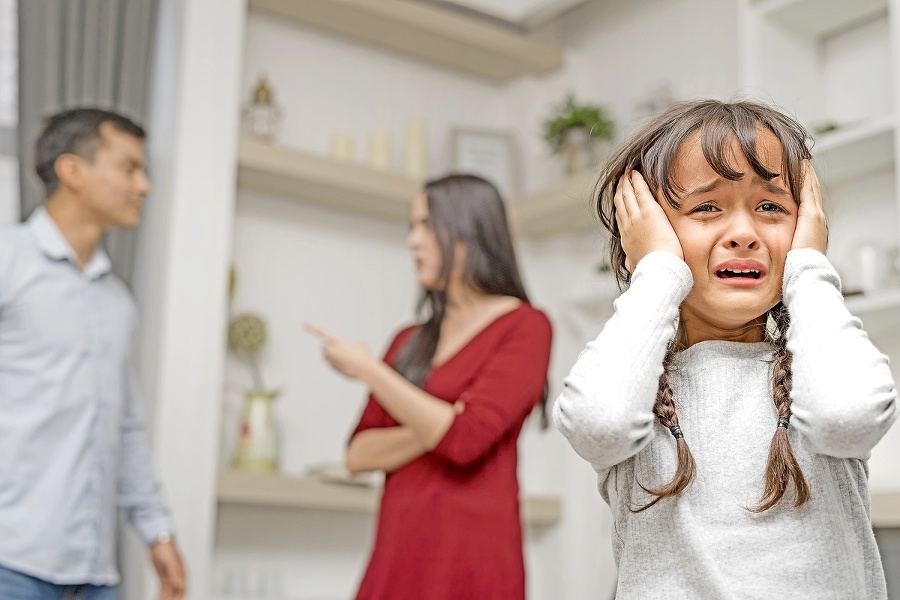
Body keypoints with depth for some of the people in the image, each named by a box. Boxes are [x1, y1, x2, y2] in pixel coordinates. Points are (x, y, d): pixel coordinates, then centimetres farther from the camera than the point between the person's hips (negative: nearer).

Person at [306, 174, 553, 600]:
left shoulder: (524, 327, -3)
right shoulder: (409, 342, 15)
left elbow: (465, 438, -15)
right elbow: (360, 454, 8)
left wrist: (367, 369, -6)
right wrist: (432, 429, -11)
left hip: (470, 556, -5)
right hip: (396, 556, 5)